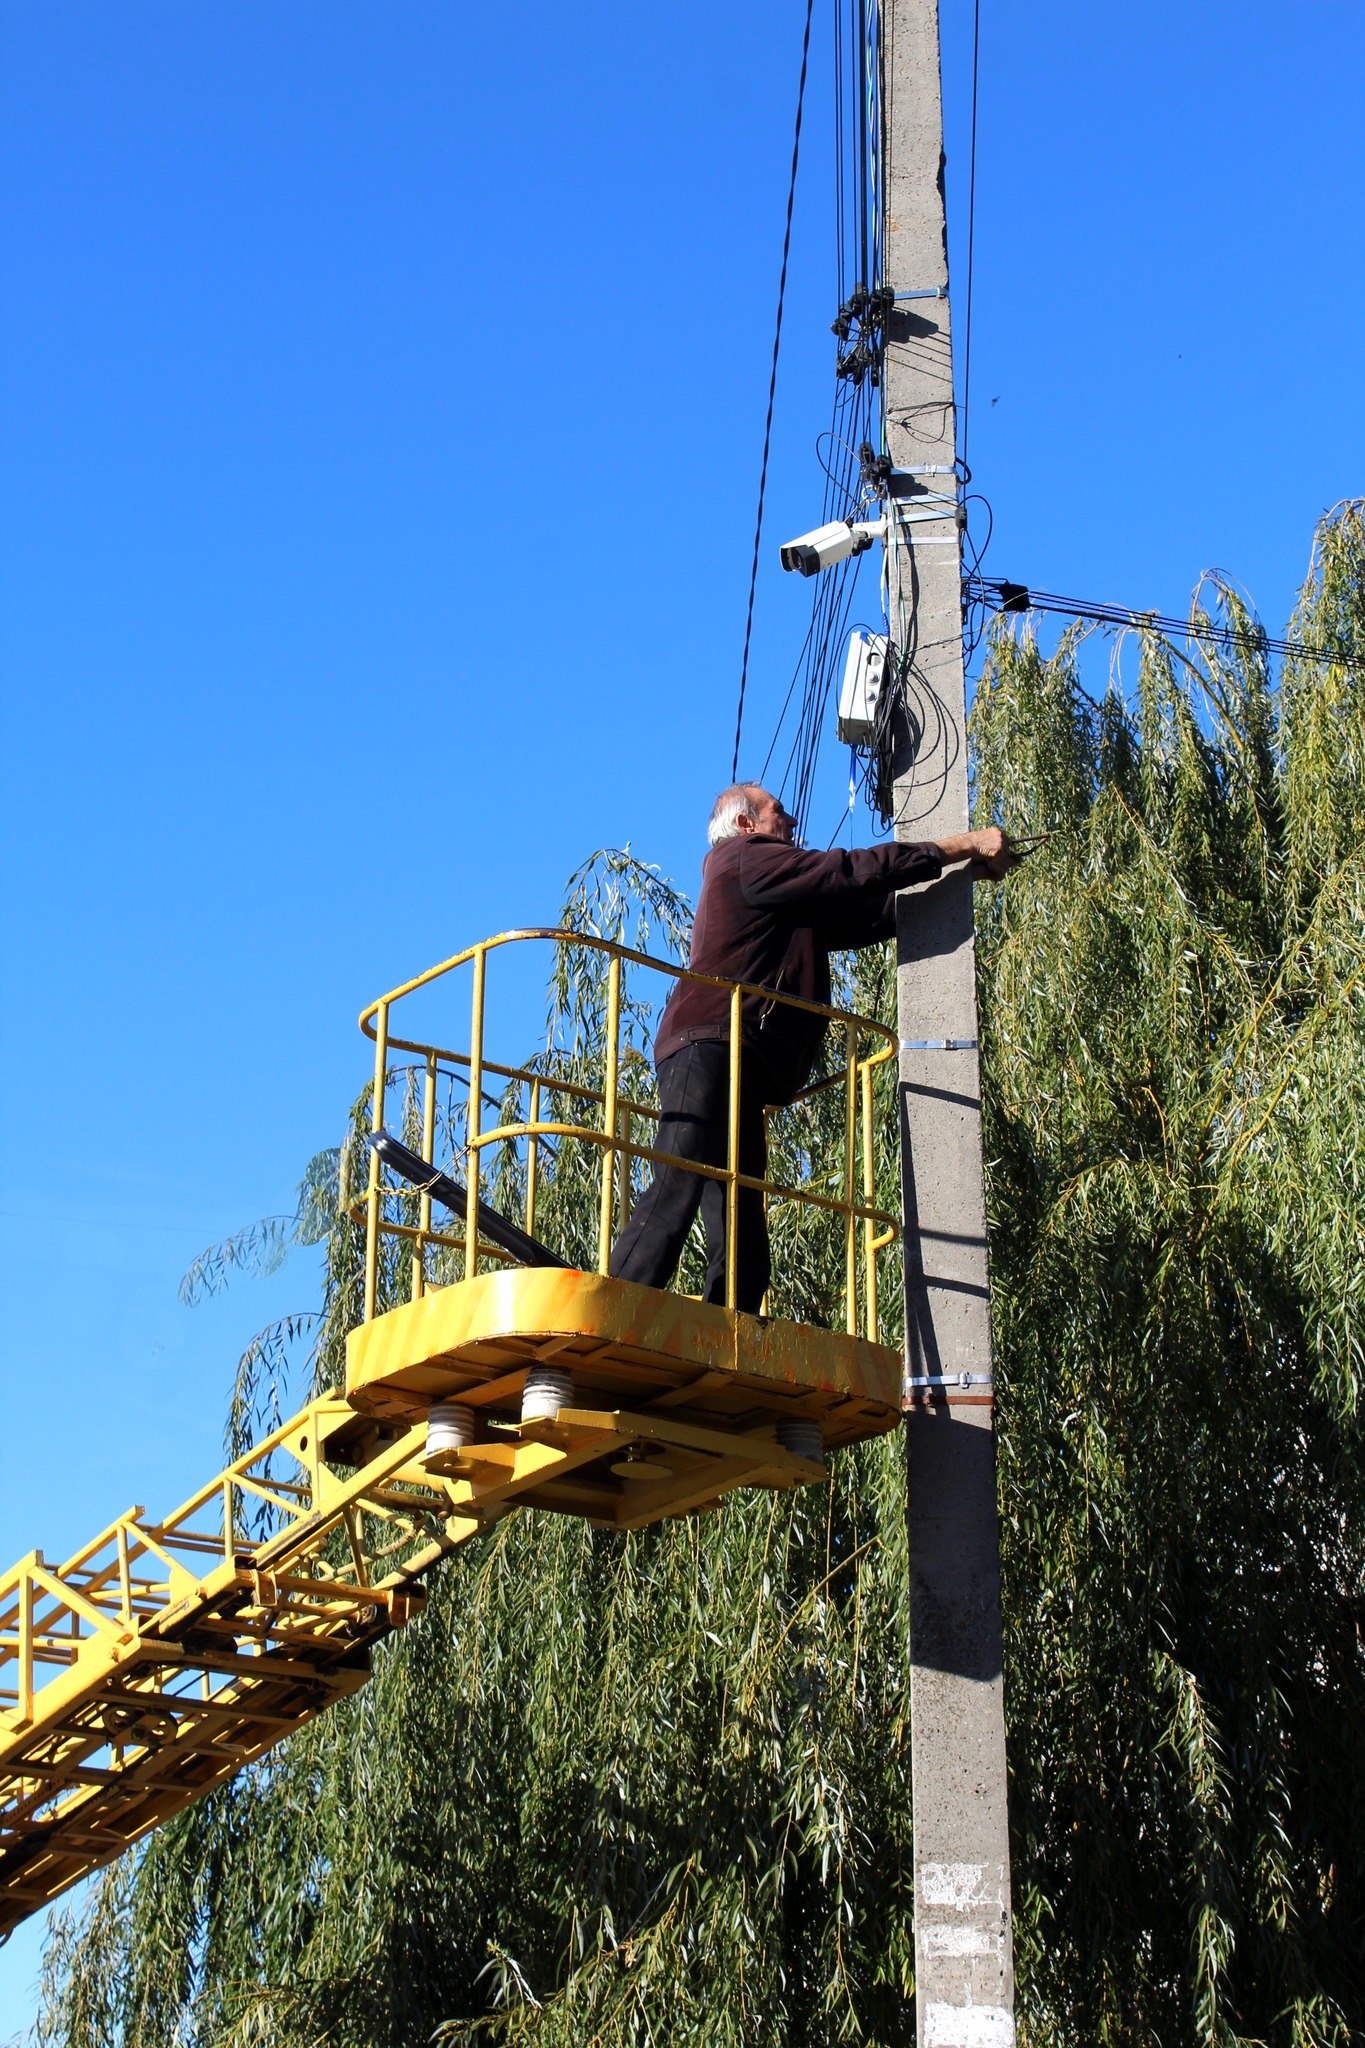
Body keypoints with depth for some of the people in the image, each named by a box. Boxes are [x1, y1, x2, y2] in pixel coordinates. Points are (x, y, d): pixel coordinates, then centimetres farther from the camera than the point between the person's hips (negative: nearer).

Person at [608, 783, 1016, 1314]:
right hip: (711, 1046, -10)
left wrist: (964, 871, 28)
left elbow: (869, 915, 30)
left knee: (743, 1245, -1)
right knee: (677, 1192, -25)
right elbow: (853, 873, 0)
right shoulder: (746, 859, 7)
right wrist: (964, 846, 5)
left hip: (740, 1070, 10)